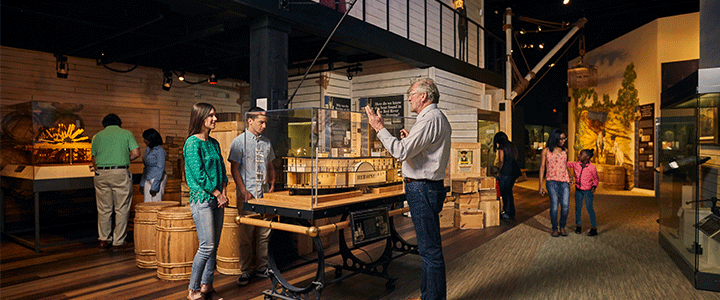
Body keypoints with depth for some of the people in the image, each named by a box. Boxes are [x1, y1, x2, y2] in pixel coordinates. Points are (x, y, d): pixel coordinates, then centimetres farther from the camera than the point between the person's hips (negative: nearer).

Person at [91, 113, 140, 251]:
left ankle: (103, 240, 17)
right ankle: (118, 242, 6)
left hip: (101, 173, 3)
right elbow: (136, 153, -5)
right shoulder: (126, 133, 5)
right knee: (121, 209, 3)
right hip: (120, 173, -3)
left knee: (103, 209, 11)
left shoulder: (97, 136, 13)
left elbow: (94, 159, 14)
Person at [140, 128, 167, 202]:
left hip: (157, 180, -8)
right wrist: (142, 183, 17)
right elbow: (146, 168, 19)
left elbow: (160, 169, -15)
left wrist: (154, 187, -17)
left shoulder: (160, 151, -13)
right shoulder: (147, 150, 13)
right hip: (148, 181, 8)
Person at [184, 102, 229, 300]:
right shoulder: (192, 143, -10)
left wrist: (224, 191, 1)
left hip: (217, 200, 8)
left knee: (214, 246, 10)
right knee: (207, 246, -7)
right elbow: (198, 174, -16)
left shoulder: (214, 143, 14)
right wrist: (218, 194, -11)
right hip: (201, 199, -7)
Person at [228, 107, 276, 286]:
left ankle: (262, 268, 20)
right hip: (247, 194, -5)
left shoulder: (266, 142, 13)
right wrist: (244, 191, -13)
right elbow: (234, 169, -6)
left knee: (264, 233, 8)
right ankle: (245, 271, 13)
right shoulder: (239, 141, -3)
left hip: (264, 194, 5)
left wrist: (272, 184, 8)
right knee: (246, 235, 1)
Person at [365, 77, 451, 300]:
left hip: (422, 189, -11)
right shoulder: (438, 118, 19)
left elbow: (401, 152, -23)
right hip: (427, 188, 11)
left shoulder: (430, 119, -16)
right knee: (428, 247, 18)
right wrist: (409, 140, 14)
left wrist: (379, 128, -14)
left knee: (430, 248, -4)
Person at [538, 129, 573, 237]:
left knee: (565, 205, -6)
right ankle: (554, 229, 6)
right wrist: (540, 184, 0)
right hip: (552, 181, -3)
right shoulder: (546, 151, 4)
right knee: (554, 205, -9)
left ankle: (562, 227, 15)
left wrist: (570, 177, 8)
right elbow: (542, 167, 4)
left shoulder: (565, 151, 14)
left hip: (564, 181, 3)